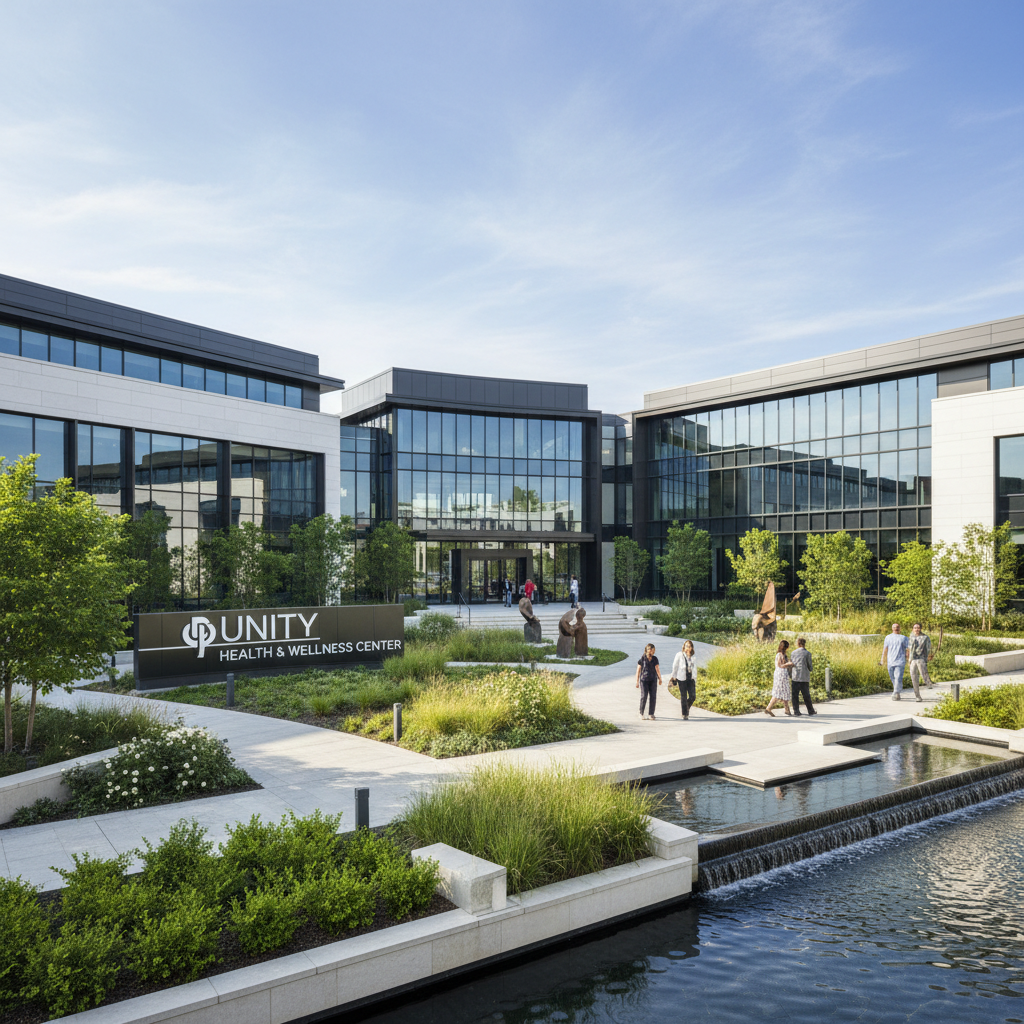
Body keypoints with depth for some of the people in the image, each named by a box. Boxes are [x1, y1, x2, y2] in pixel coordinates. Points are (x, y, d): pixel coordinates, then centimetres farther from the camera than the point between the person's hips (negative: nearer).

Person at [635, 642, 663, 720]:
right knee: (644, 696, -6)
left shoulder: (655, 659, 5)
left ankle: (652, 714, 10)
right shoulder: (642, 659, -4)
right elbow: (638, 670, 1)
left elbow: (657, 669, 7)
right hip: (644, 680, -3)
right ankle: (641, 714, 7)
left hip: (653, 680, 3)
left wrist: (660, 679, 3)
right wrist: (637, 681, 2)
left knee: (653, 696, 0)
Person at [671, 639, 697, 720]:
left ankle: (686, 707, 27)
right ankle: (685, 715, 10)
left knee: (693, 697, -3)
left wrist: (695, 679, 15)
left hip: (691, 679, 4)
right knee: (684, 697, 0)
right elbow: (675, 666, 0)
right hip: (682, 679, -4)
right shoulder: (679, 655, -5)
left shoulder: (693, 656, 7)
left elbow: (694, 668, 16)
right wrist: (674, 677, 1)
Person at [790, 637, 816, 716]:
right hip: (805, 678, -2)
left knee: (795, 695, 4)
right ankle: (810, 710, 16)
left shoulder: (793, 653, 3)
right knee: (806, 695, 8)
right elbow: (810, 667, -2)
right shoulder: (807, 653, -5)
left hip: (795, 677, 2)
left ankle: (796, 710, 0)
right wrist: (811, 666, 19)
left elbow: (792, 664, 6)